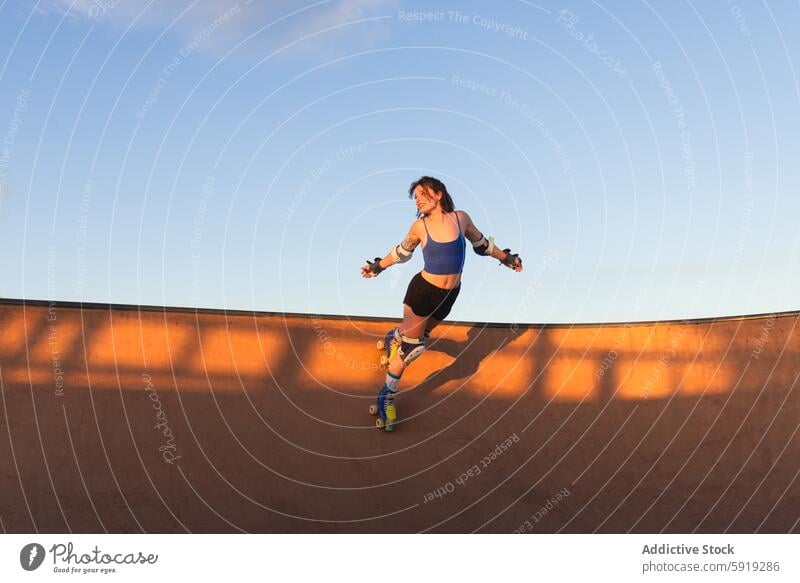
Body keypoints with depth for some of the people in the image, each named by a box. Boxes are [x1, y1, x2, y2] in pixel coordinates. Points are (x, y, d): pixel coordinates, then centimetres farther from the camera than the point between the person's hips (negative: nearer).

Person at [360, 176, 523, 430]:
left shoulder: (461, 218, -6)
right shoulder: (419, 226, -9)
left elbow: (481, 243, 11)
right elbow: (402, 252, 9)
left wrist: (506, 257, 17)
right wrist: (378, 266, 14)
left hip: (450, 294, 3)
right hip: (423, 290, -3)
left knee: (419, 335, 20)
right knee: (410, 348, -1)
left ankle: (395, 337, 56)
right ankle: (386, 395, 17)